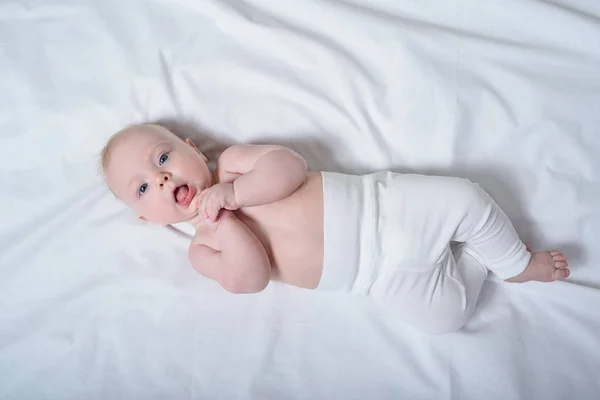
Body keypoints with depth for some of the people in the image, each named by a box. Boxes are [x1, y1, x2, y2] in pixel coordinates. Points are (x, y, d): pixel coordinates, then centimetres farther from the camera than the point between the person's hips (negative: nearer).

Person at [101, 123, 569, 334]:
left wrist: (230, 193, -21)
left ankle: (517, 262, 21)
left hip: (380, 200, 2)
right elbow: (251, 280, -16)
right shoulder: (202, 247, 0)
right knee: (445, 314, -14)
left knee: (467, 196, -7)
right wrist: (221, 220, -22)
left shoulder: (231, 161, 2)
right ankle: (470, 257, 15)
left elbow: (290, 167, -14)